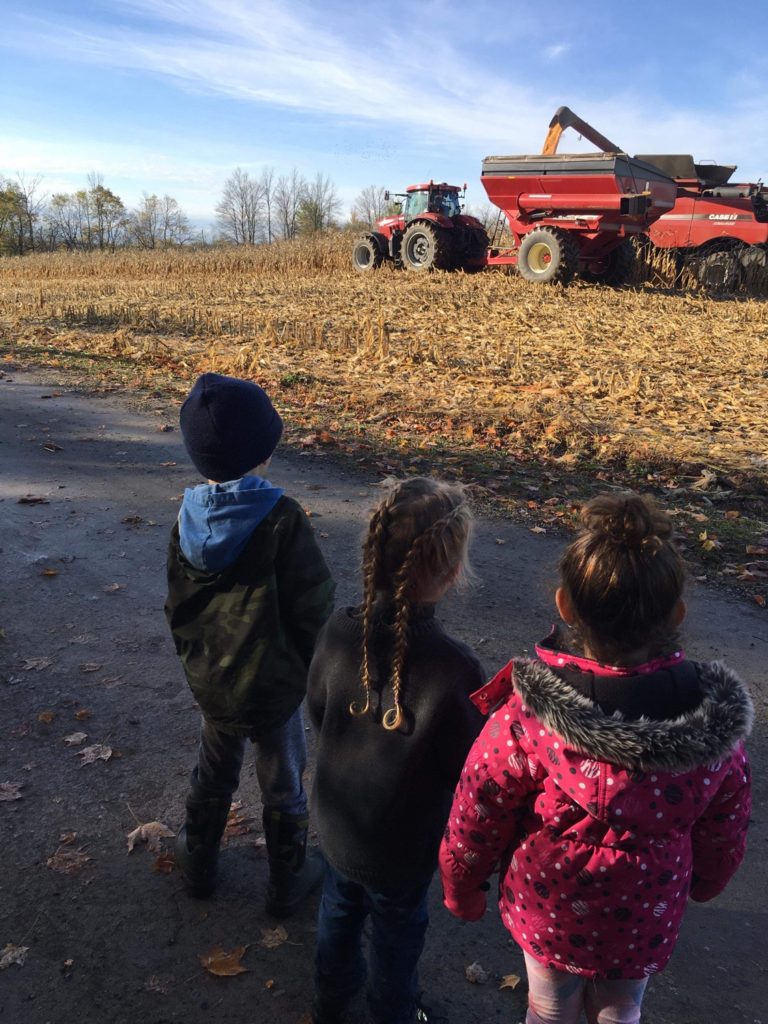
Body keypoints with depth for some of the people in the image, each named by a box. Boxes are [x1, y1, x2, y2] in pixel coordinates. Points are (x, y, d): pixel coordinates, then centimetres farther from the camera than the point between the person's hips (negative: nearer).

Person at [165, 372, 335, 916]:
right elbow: (312, 607, -20)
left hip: (211, 682, 5)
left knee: (213, 775, 28)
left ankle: (199, 864, 48)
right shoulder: (281, 518, -26)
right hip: (274, 685, -5)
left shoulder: (189, 516, -9)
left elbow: (178, 603, 3)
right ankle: (287, 882, 38)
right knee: (284, 788, 18)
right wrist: (313, 668, -1)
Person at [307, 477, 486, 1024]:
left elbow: (318, 711, -5)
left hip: (337, 822, 4)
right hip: (403, 846, -4)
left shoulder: (341, 630, -23)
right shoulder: (456, 669, -36)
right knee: (397, 933, 26)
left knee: (339, 912, 31)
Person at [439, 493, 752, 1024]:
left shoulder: (525, 722, -35)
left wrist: (460, 891, 4)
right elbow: (723, 844, -8)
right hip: (647, 923, 2)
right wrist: (697, 888, 15)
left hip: (547, 917, -1)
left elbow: (472, 829, -18)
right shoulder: (717, 727, -26)